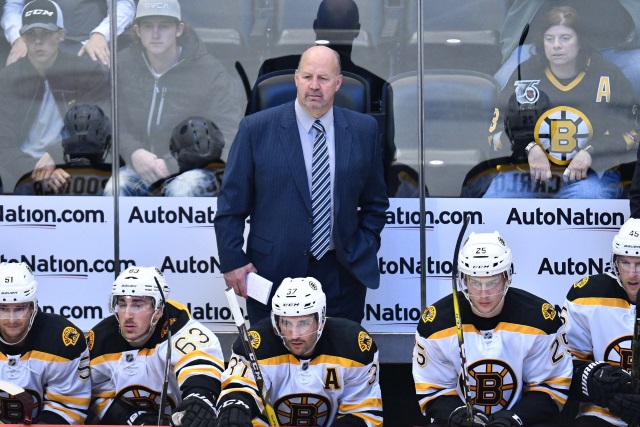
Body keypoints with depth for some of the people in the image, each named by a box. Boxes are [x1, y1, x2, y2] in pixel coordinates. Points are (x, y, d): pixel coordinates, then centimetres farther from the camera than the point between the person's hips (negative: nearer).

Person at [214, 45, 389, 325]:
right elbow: (231, 204, 1)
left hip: (342, 275, 2)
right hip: (273, 273, -2)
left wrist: (362, 252, 4)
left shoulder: (363, 130, 5)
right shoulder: (257, 129, -2)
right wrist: (233, 262, -5)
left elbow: (374, 203, 14)